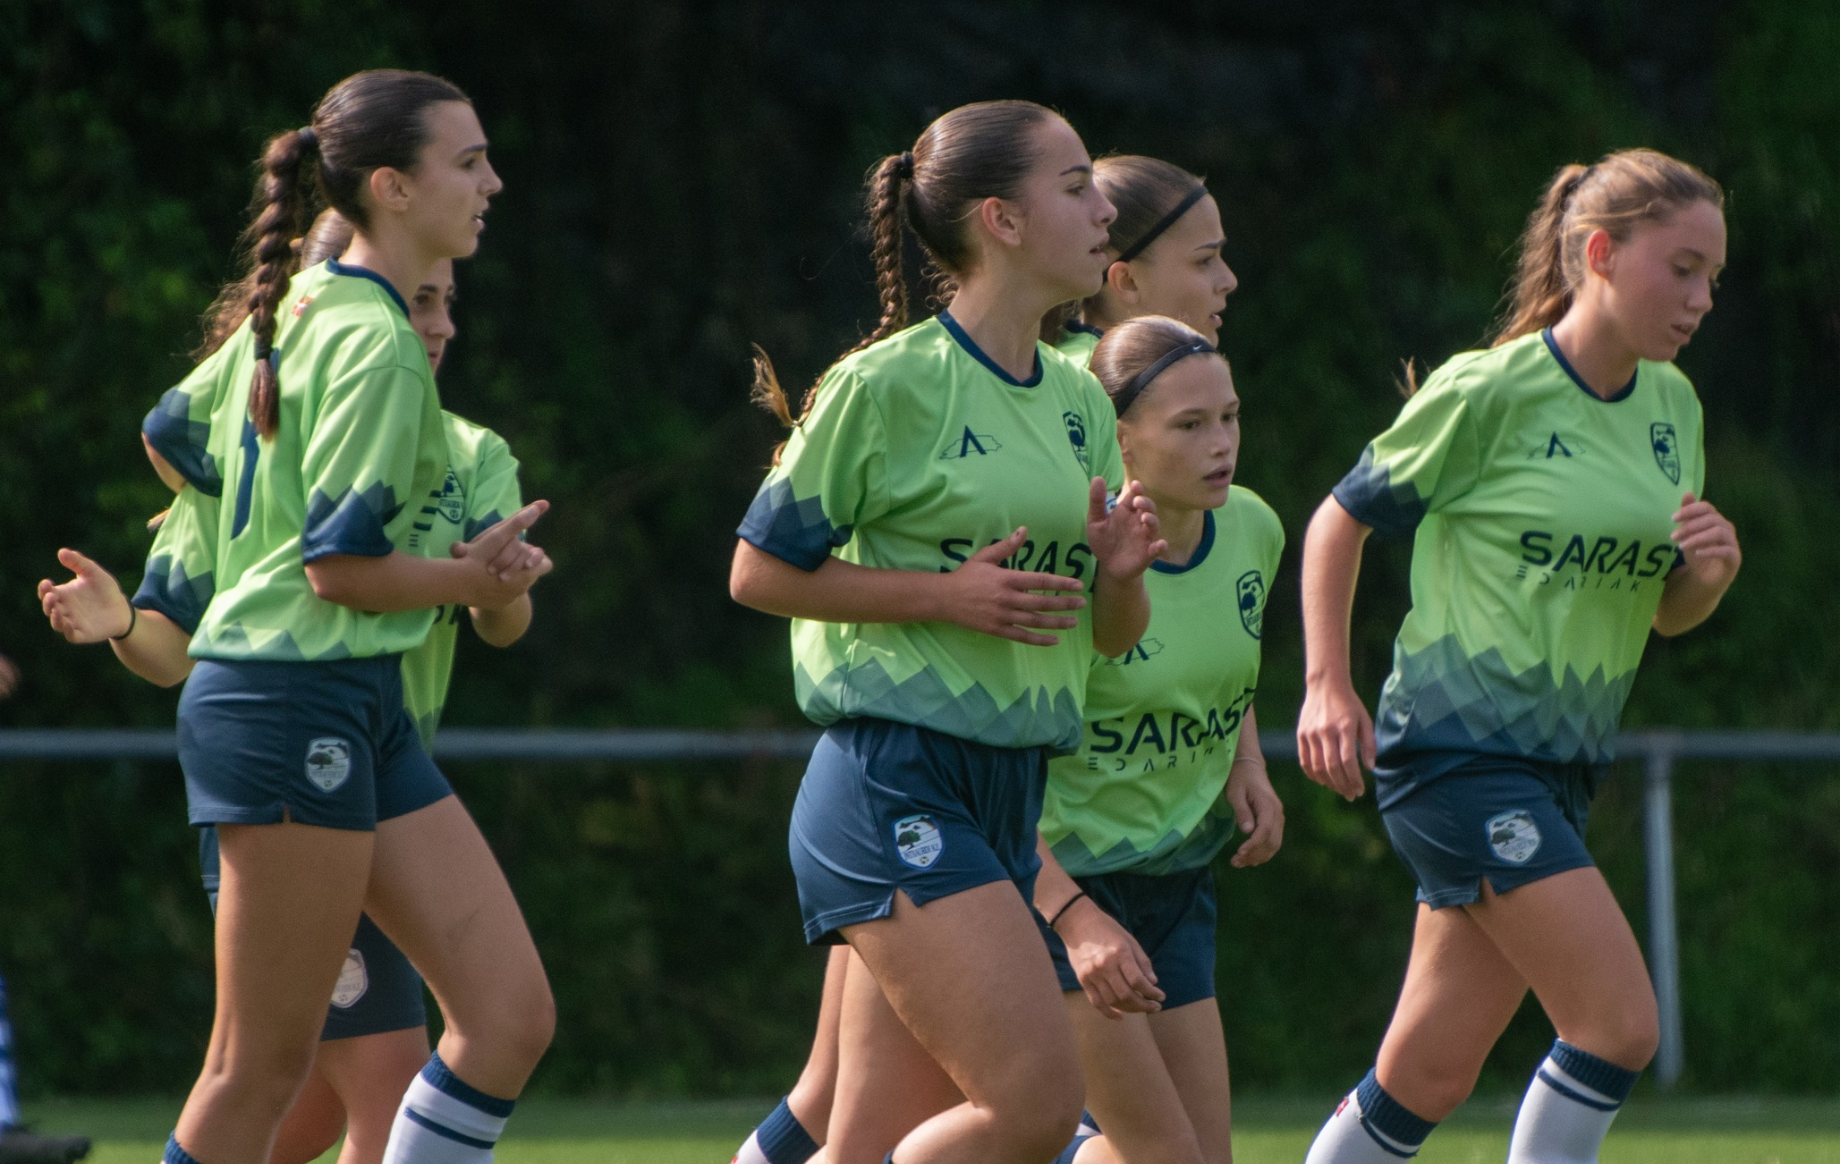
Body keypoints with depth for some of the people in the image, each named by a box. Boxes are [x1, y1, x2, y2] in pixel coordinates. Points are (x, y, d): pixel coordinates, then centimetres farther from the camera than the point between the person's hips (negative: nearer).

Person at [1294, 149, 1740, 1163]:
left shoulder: (1670, 406, 10)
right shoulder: (1489, 393, -10)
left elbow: (1667, 614, 19)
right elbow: (1341, 519, 0)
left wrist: (1710, 570, -3)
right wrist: (1328, 685, -7)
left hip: (1558, 768, 7)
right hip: (1460, 747, -7)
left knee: (1430, 1078, 7)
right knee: (1620, 1024, -16)